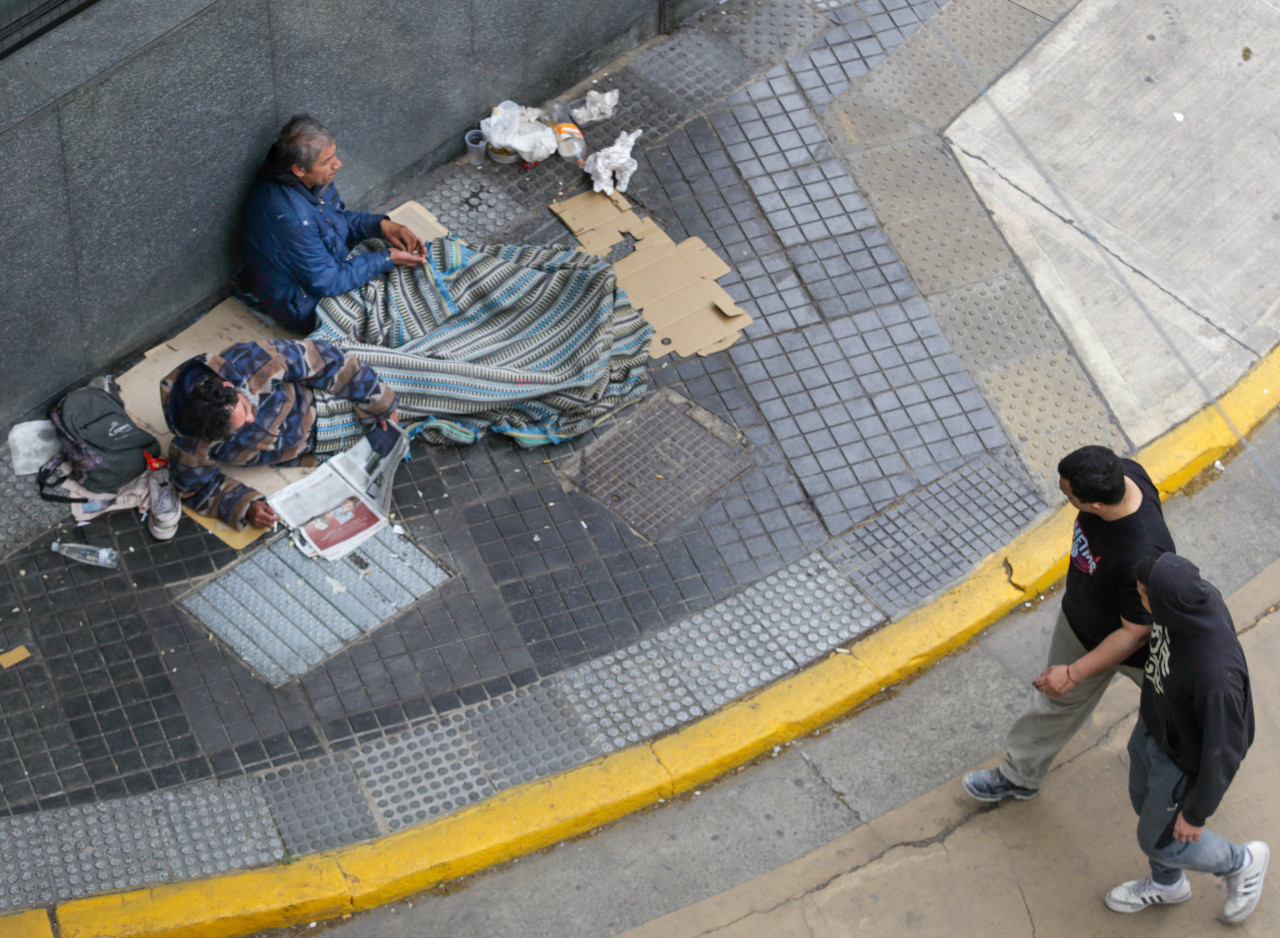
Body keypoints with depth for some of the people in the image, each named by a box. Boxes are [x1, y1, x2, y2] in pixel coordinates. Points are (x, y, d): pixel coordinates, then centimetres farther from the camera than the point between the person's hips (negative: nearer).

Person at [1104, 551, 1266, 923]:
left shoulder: (1216, 674, -45)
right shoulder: (1198, 596, -24)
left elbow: (1224, 750, -30)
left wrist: (1197, 812, -14)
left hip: (1184, 759, -7)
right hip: (1152, 726, 7)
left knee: (1159, 840, 16)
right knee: (1144, 801, 29)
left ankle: (1242, 862, 43)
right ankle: (1166, 883, 58)